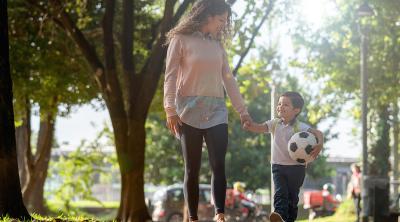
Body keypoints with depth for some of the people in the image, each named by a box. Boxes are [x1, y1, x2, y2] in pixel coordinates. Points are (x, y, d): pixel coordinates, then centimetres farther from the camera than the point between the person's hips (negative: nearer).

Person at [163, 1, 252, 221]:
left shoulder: (217, 45, 17)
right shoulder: (181, 39, 1)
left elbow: (228, 79, 18)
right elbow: (171, 76, -4)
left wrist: (242, 110, 15)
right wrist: (170, 109, -15)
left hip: (216, 111, 4)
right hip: (190, 111, -4)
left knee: (218, 165, -11)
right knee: (192, 168, -2)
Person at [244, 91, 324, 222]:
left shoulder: (300, 127, -9)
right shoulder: (275, 124, 4)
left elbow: (317, 133, -19)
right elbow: (260, 128, -6)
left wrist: (319, 144, -40)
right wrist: (250, 126, -29)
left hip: (296, 167, -2)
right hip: (278, 166, 2)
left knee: (292, 196, 7)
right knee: (280, 193, -16)